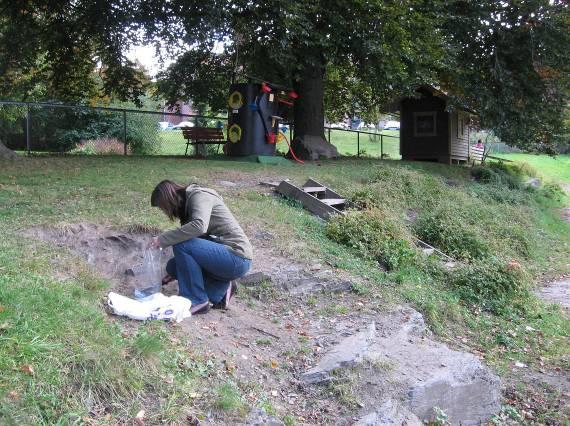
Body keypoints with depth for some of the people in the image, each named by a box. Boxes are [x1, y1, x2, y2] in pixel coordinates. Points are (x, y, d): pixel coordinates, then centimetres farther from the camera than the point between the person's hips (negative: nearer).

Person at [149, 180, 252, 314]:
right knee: (173, 266, 4)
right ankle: (220, 289, 8)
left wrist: (163, 239, -25)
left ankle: (196, 301, -10)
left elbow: (199, 226, -31)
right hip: (221, 253, 9)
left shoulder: (199, 195, -12)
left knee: (181, 245, -22)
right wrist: (173, 273, 23)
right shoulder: (188, 204, 16)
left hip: (237, 258, -9)